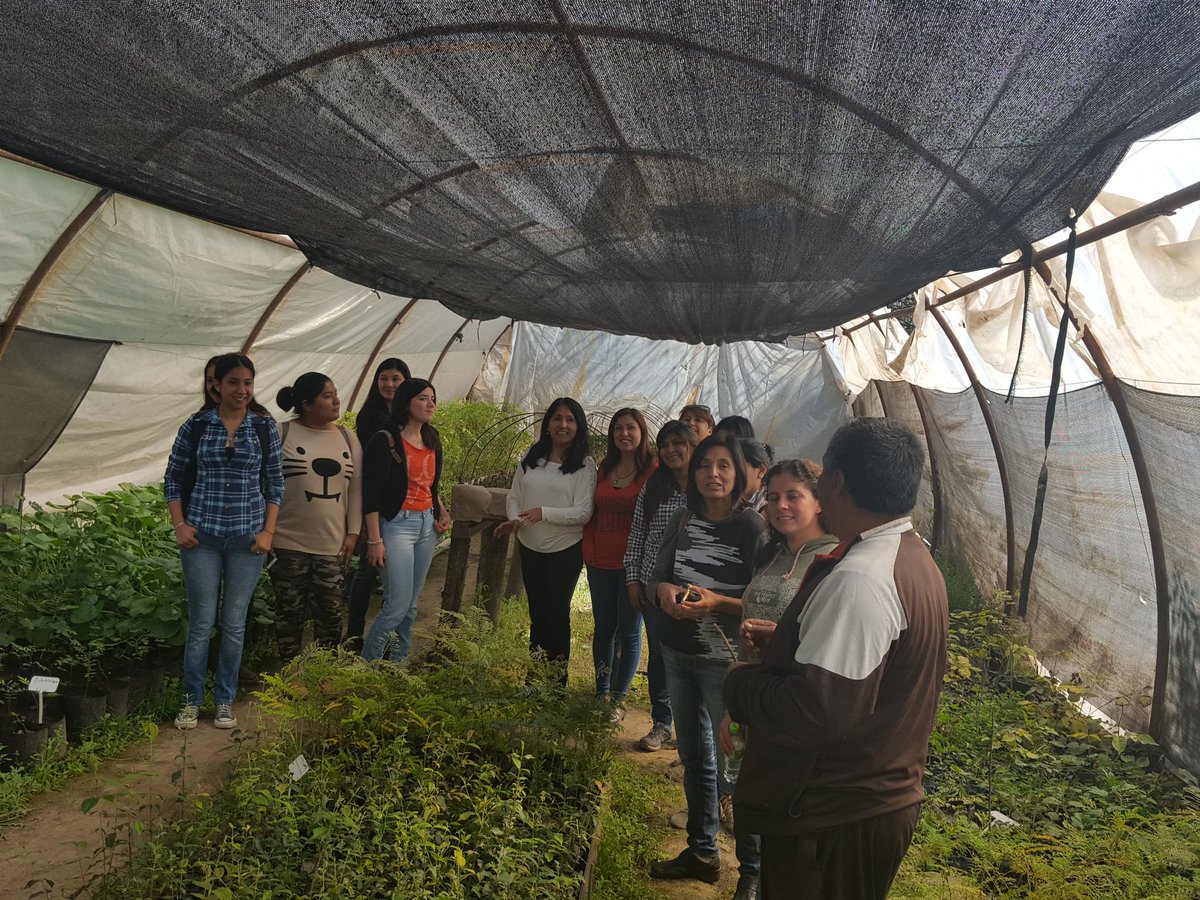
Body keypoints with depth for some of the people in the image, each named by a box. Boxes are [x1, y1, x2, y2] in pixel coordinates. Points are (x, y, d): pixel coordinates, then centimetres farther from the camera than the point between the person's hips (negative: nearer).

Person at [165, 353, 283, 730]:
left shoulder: (265, 428, 2)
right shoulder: (195, 426, 0)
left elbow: (275, 484, 6)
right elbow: (173, 479, 6)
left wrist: (268, 531, -1)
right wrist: (179, 525, -3)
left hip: (247, 539, 1)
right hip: (202, 536, -1)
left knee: (235, 623, 7)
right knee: (202, 621, 4)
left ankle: (225, 701, 22)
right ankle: (191, 701, 20)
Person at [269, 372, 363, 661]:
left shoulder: (347, 437, 8)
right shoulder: (281, 433, -4)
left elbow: (356, 488, 9)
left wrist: (353, 532, 5)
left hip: (333, 545, 3)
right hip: (289, 543, -3)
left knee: (331, 614, 8)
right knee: (290, 613, 9)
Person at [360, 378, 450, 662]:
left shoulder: (432, 441, 11)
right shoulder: (385, 440, -10)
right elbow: (371, 493, -13)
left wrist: (443, 513, 6)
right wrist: (375, 540, -16)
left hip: (427, 526, 7)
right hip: (397, 524, -7)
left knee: (411, 605, 10)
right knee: (397, 605, -8)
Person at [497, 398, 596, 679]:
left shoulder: (584, 465, -9)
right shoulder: (531, 456, 4)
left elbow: (583, 512, -15)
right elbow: (514, 496, 8)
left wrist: (545, 513, -26)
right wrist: (515, 519, -12)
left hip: (565, 550, -4)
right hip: (530, 547, 5)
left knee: (557, 613, 3)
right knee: (537, 613, 17)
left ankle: (557, 682, 18)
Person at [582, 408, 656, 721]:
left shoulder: (653, 470, -7)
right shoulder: (604, 470, 10)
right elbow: (592, 514, 14)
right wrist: (589, 551, 4)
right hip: (601, 563, 5)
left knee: (629, 631, 5)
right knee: (603, 627, 13)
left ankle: (618, 698, 17)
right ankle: (602, 693, 25)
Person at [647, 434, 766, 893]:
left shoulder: (753, 528, -13)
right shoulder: (683, 522, 4)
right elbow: (656, 577, 10)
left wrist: (717, 602, -27)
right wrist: (664, 590, -11)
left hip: (726, 663, -6)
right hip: (678, 655, 6)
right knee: (693, 757, 19)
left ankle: (753, 872, 17)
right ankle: (701, 853, 37)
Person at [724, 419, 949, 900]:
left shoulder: (858, 580, -28)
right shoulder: (914, 557, 6)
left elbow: (819, 710, -31)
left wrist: (740, 684, -16)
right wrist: (786, 641, 11)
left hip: (834, 820, -10)